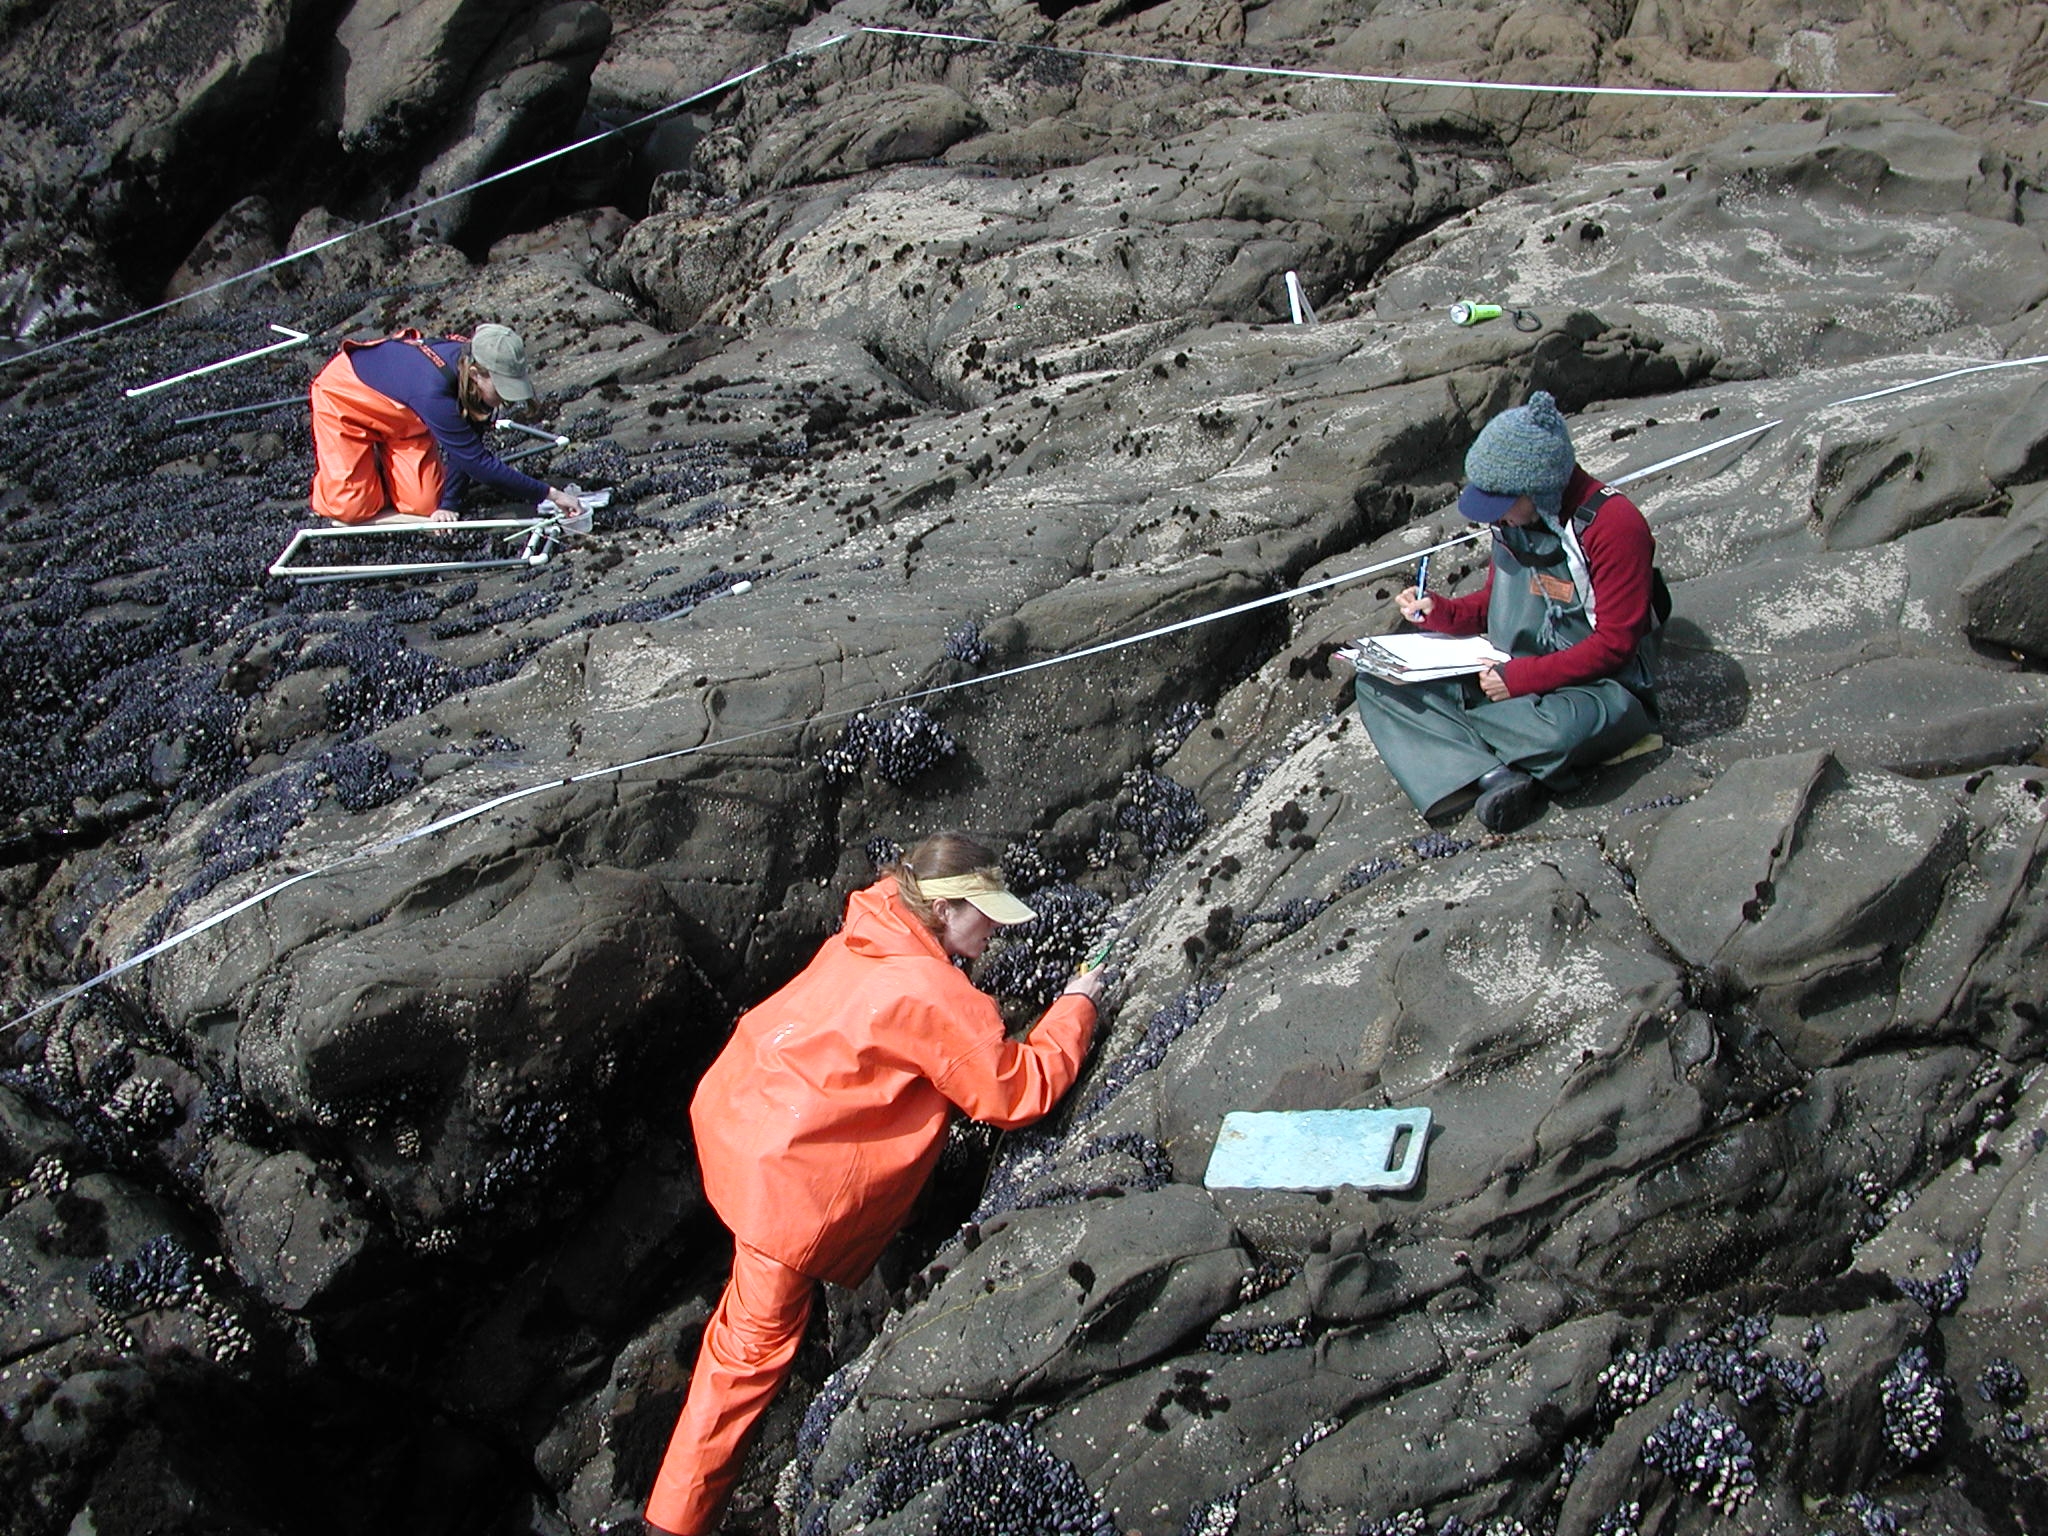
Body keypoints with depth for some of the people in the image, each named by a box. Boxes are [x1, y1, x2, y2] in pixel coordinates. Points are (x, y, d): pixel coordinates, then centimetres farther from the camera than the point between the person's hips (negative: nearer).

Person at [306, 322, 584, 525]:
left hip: (402, 415, 6)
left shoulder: (474, 363, -25)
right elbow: (478, 462, -40)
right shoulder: (435, 390, -45)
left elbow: (467, 446, -13)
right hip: (343, 393, -6)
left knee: (424, 503, -6)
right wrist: (548, 495, -38)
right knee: (352, 508, -12)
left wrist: (448, 505, -16)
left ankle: (381, 467, 24)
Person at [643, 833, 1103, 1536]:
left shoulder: (870, 937, 2)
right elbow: (1022, 1091, -15)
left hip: (731, 1109, 8)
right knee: (755, 1344, 7)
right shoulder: (934, 996, -22)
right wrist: (1074, 1007, -3)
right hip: (783, 1173, -8)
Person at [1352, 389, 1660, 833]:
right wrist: (1437, 611, -3)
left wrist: (1520, 678, -24)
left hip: (1599, 685, -7)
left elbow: (1613, 644, -19)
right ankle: (1493, 776, -28)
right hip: (1513, 673, 7)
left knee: (1564, 730, -43)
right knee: (1377, 682, -8)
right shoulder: (1511, 516, 3)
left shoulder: (1613, 524, -19)